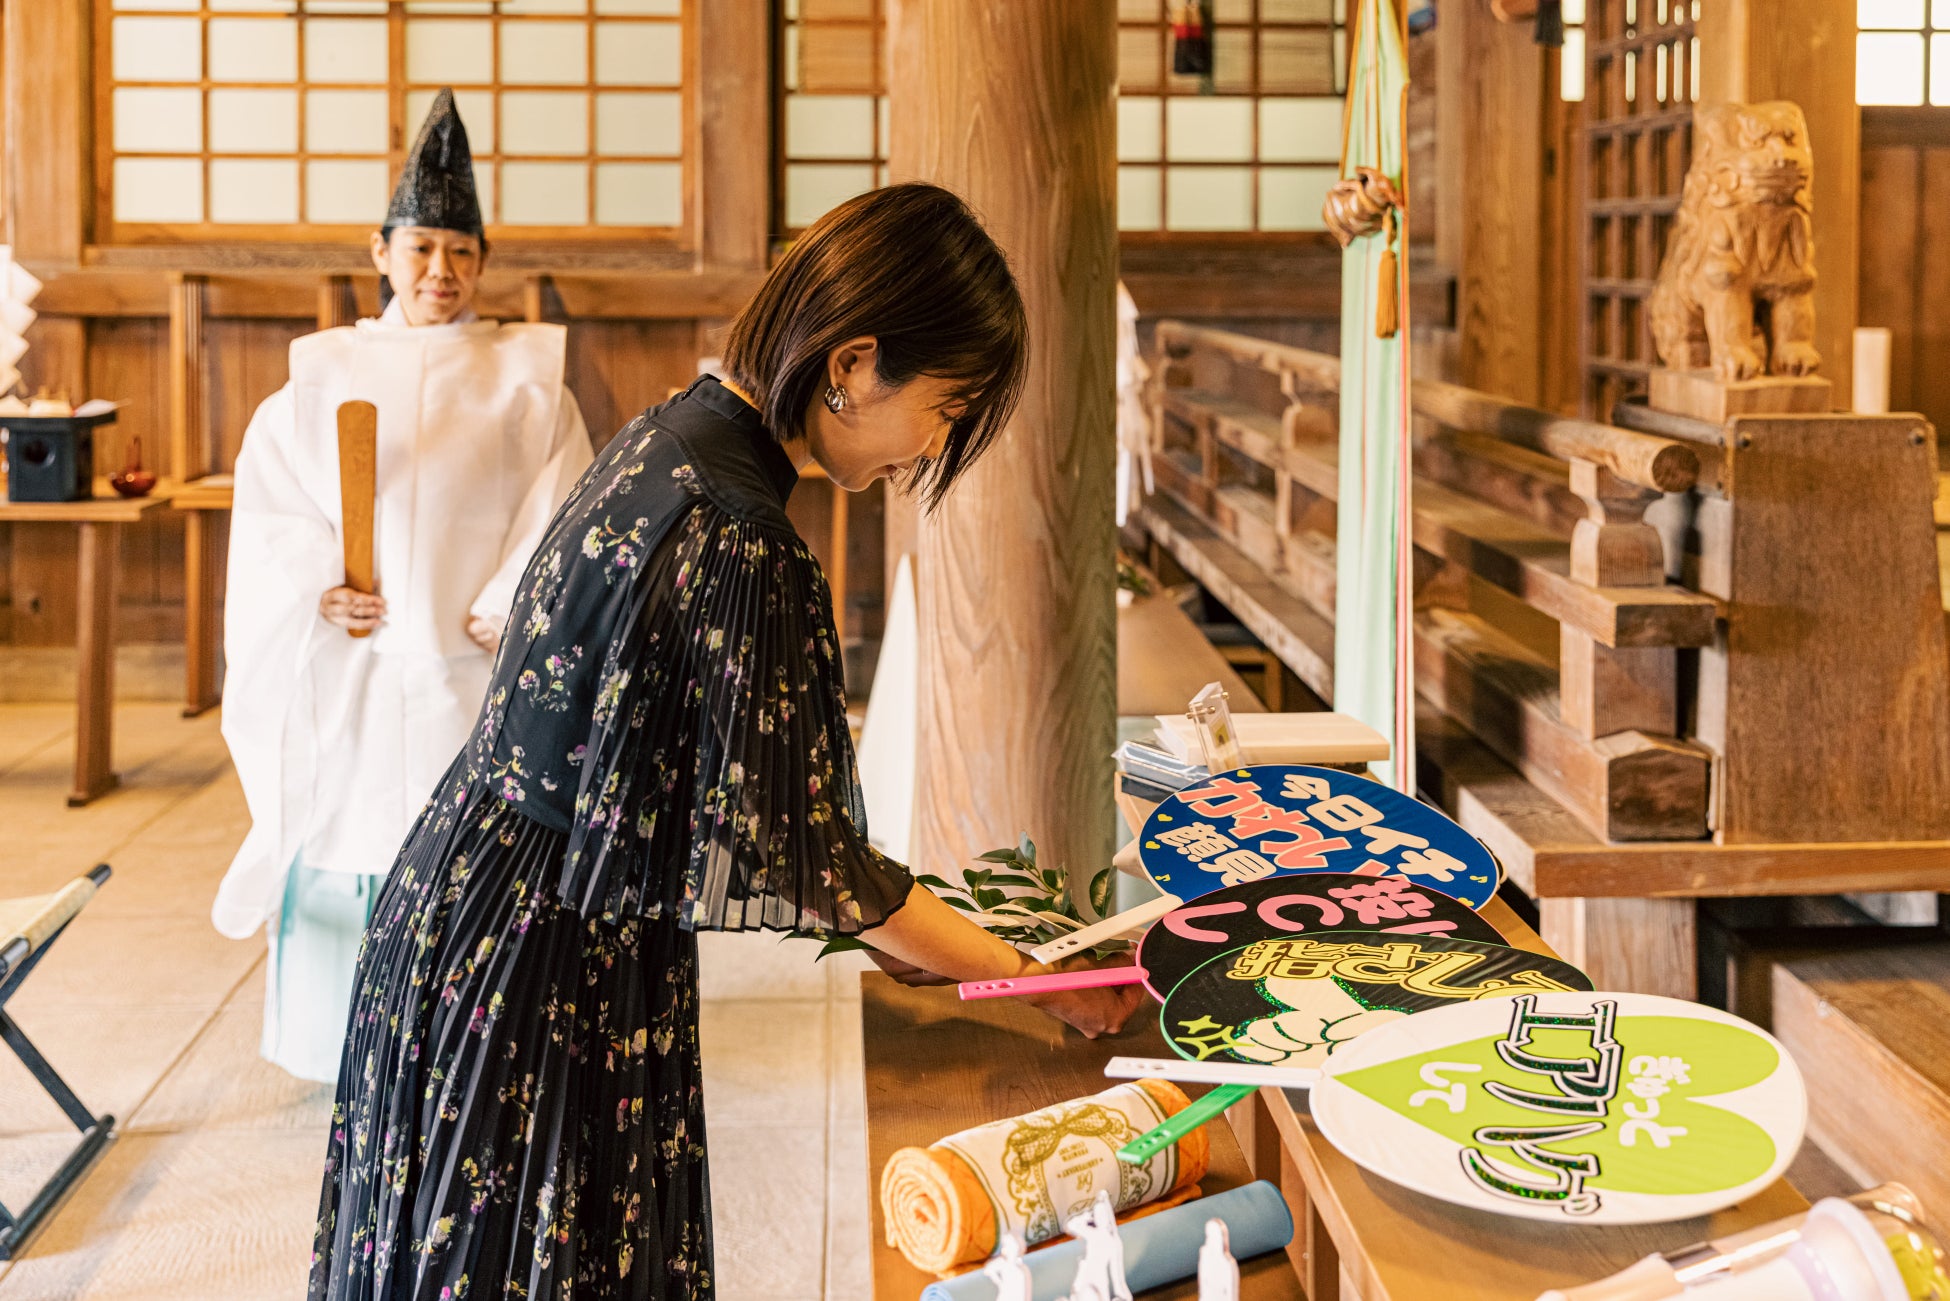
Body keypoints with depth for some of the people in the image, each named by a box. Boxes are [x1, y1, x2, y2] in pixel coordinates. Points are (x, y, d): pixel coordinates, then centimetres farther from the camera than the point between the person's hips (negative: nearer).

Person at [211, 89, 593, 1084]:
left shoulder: (525, 380, 5)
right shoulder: (321, 377, 11)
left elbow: (561, 509, -2)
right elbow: (272, 499, 6)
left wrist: (506, 610, -14)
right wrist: (316, 584, -10)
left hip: (472, 658, -1)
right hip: (352, 663, 2)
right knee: (345, 841, 3)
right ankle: (351, 1032, 17)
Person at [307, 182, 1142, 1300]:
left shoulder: (676, 434, 2)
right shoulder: (739, 547, -27)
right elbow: (805, 856, -20)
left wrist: (884, 927, 11)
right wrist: (1047, 984, -11)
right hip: (545, 971, -9)